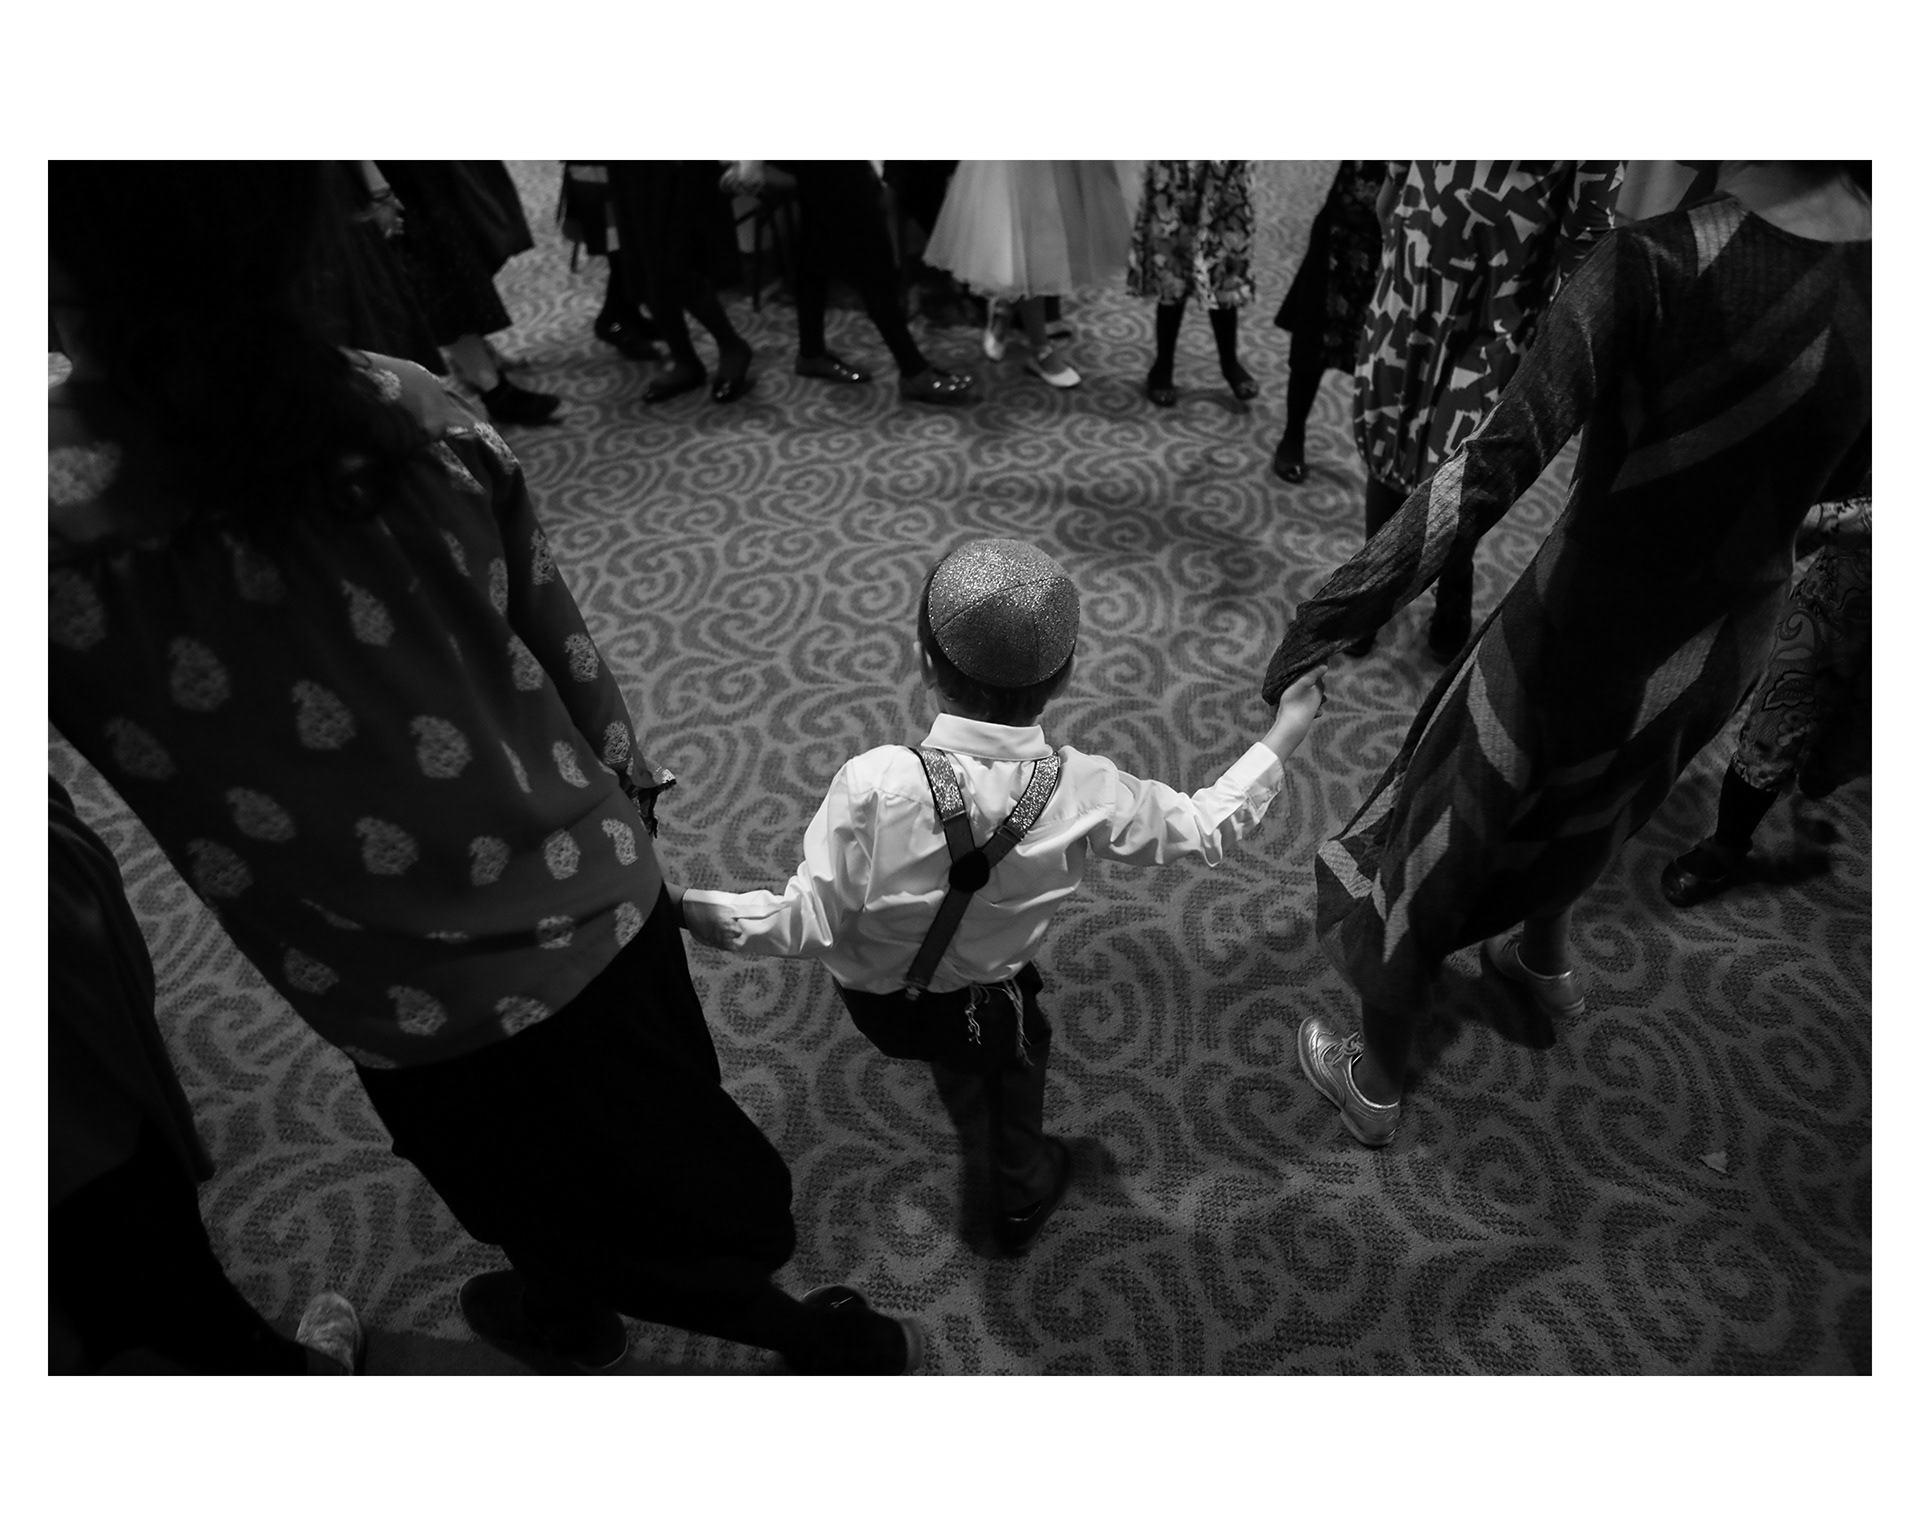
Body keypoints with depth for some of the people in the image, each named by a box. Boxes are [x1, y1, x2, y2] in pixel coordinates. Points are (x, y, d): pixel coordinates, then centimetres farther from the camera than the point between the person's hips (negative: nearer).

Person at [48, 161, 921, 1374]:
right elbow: (568, 653, -3)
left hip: (420, 1004, -4)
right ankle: (568, 1311, 67)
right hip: (600, 903, 5)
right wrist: (627, 811, 12)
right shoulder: (422, 423, -14)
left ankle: (837, 1343, 49)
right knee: (624, 1153, 33)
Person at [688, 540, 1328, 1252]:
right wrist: (1286, 732, 0)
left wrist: (689, 907, -15)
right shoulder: (1085, 792, -28)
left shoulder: (875, 785, -36)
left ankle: (965, 1099, 68)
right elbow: (1206, 828, -12)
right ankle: (1022, 1200, 61)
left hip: (874, 999, 1)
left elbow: (808, 925, -27)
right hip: (984, 1006, 0)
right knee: (1018, 1040, 33)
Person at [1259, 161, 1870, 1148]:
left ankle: (1373, 1079, 33)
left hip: (1590, 616, -5)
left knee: (1443, 833, 15)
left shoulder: (1654, 266, -26)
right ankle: (1544, 959, 63)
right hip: (1735, 631, 6)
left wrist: (1340, 605, -31)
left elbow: (1496, 467, -33)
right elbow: (1847, 469, 7)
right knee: (1584, 802, 35)